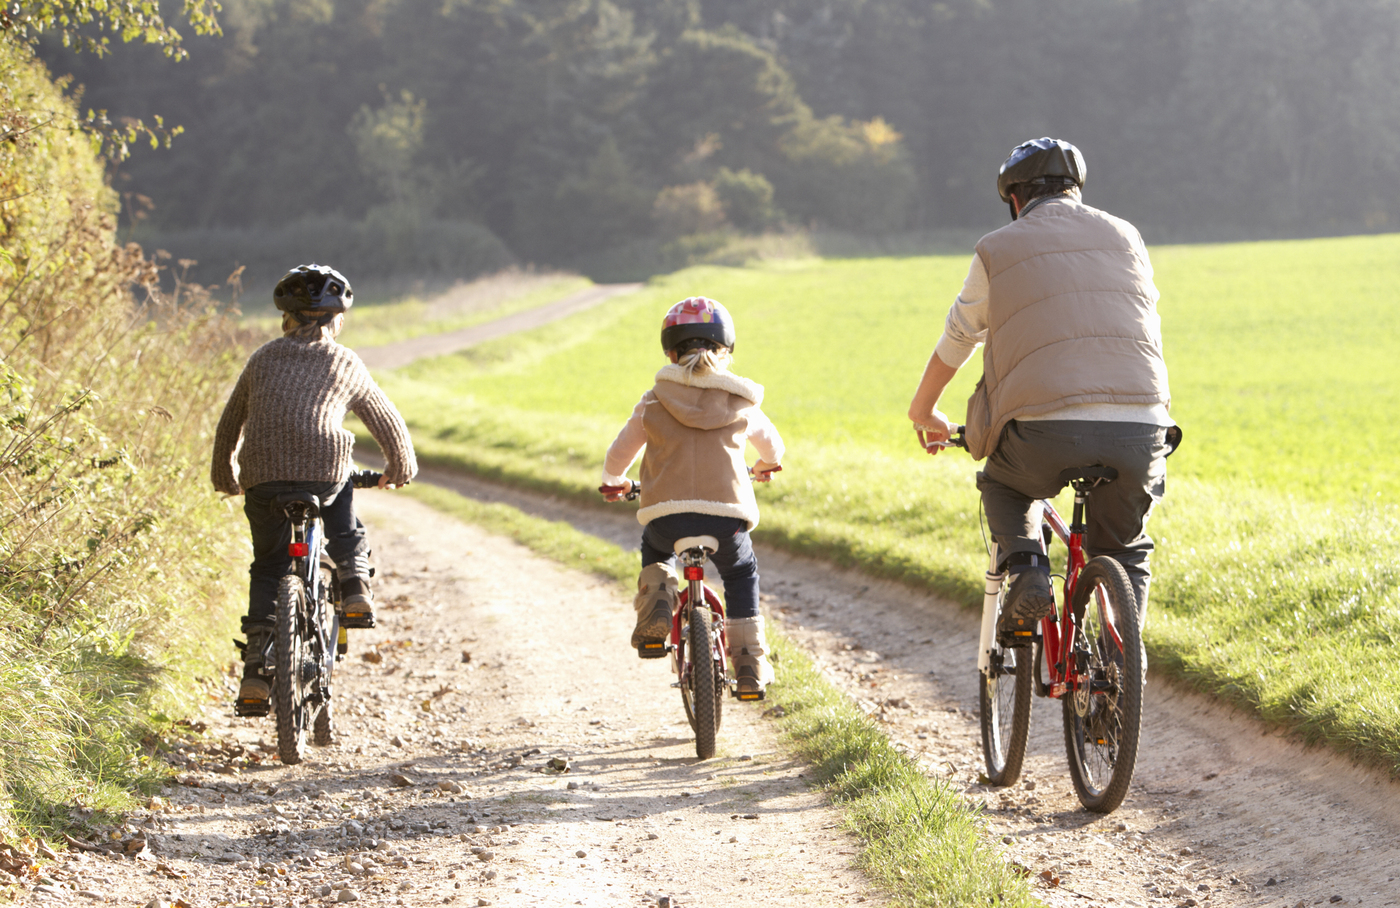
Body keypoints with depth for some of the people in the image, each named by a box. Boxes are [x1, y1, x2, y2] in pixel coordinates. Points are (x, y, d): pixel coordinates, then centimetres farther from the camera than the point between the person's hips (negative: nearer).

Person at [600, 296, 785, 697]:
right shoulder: (740, 402, 14)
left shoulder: (655, 401, 11)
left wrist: (613, 482, 43)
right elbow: (772, 445, 32)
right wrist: (766, 466, 56)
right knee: (741, 574, 31)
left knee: (655, 548, 36)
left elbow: (620, 453, 19)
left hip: (667, 515, 0)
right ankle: (749, 661, 23)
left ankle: (655, 604, 6)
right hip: (727, 515, 0)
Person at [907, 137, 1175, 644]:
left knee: (1003, 486, 32)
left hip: (1046, 431, -2)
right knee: (1126, 553, 26)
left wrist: (924, 412, 41)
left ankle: (1027, 574, 5)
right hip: (1139, 430, 2)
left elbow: (954, 343, 24)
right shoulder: (1124, 236, 20)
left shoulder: (999, 249, 13)